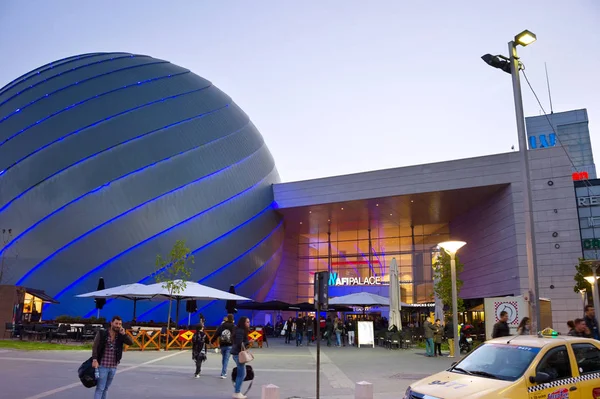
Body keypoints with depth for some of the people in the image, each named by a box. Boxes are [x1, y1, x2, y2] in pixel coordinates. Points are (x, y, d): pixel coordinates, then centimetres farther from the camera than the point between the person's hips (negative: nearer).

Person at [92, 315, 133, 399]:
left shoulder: (120, 336, 3)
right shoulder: (102, 333, -6)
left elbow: (131, 342, -7)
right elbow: (95, 347, -9)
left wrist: (123, 334, -19)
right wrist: (94, 359, -21)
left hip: (113, 367, 4)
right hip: (102, 365, -4)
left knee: (105, 388, 14)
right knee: (100, 388, -4)